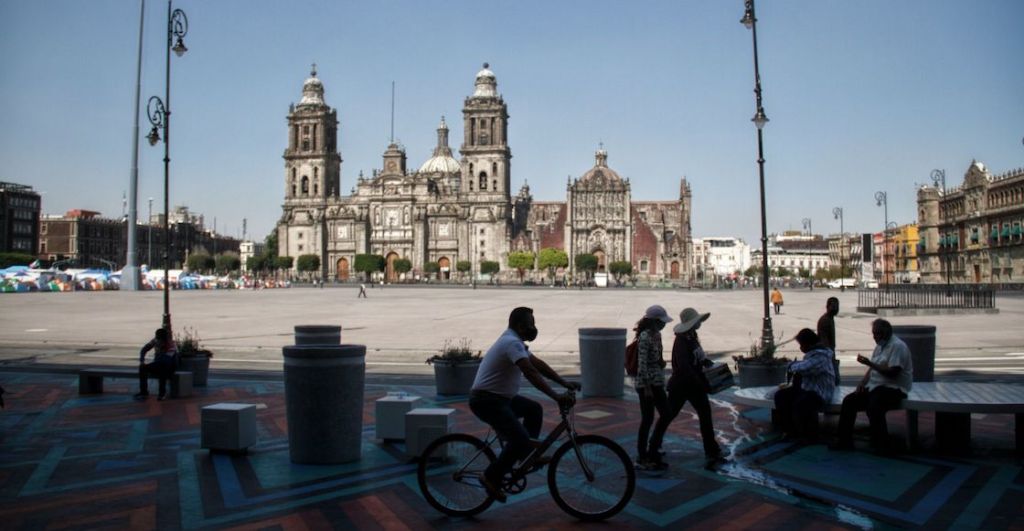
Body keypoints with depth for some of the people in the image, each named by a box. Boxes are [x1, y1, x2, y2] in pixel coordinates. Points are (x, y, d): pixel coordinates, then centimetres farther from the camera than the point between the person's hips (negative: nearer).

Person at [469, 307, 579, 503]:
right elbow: (531, 372, -33)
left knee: (534, 409, 16)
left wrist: (564, 382, 10)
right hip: (486, 401, -10)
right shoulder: (512, 343, -20)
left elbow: (538, 364, 15)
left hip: (500, 397, 10)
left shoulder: (514, 341, 13)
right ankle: (491, 478, -3)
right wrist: (556, 396, -37)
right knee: (520, 439, -17)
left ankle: (528, 455, 22)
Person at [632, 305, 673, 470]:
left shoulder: (656, 335, 10)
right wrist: (647, 387, -22)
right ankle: (641, 459, 10)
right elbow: (642, 364, -22)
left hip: (657, 382, 9)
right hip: (646, 383, -9)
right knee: (647, 419, -1)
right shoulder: (645, 337, -19)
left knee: (665, 414, 13)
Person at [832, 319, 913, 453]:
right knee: (849, 400, -3)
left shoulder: (897, 346, -12)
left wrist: (870, 363, -25)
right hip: (875, 387, 9)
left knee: (873, 406, -33)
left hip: (893, 389, -9)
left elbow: (892, 373, -22)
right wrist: (862, 383, 5)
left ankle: (881, 445, -16)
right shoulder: (879, 346, 17)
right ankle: (845, 440, 0)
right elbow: (872, 369, 20)